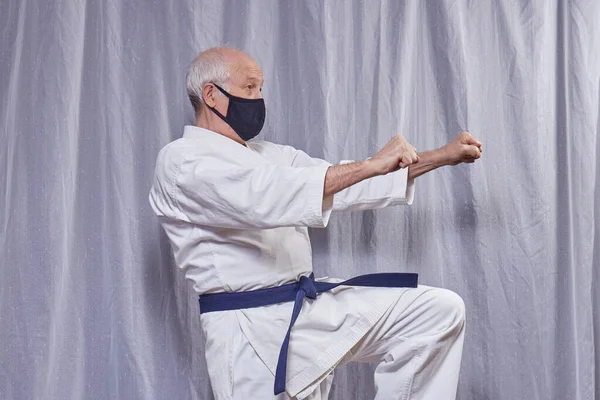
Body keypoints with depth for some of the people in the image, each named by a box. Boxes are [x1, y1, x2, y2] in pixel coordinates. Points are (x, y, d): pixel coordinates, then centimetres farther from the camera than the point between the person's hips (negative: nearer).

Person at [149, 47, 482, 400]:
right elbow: (262, 198, -27)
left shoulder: (273, 155, 17)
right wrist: (371, 165, -28)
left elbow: (345, 184, 16)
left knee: (438, 310, 3)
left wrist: (443, 156, 9)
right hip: (253, 331, -8)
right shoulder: (181, 161, -10)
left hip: (315, 306, 8)